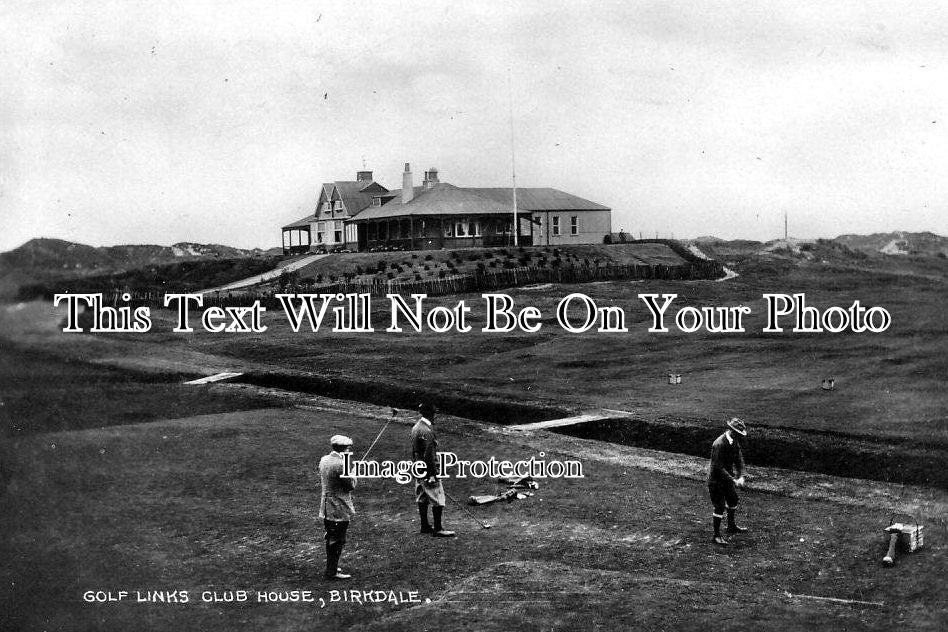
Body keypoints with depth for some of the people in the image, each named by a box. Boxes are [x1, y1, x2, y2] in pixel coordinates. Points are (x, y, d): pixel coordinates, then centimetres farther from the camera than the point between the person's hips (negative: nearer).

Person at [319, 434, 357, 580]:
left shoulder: (324, 460, 4)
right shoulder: (340, 465, -23)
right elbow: (351, 485, -17)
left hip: (326, 508, 9)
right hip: (339, 509, -9)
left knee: (331, 539, 21)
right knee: (337, 541, 1)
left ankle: (331, 567, 32)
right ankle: (332, 572, 6)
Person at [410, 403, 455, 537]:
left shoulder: (415, 428, 9)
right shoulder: (427, 431, -21)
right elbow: (429, 454, -23)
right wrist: (434, 473, -20)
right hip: (428, 469, -10)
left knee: (422, 498, 15)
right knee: (437, 499, -4)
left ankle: (425, 526, 22)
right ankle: (438, 529, -3)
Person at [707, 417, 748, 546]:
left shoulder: (735, 441, -2)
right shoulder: (719, 444, -29)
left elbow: (739, 459, 3)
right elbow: (718, 467, -28)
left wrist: (740, 476, -13)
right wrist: (733, 480, -27)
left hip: (727, 477, 9)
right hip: (716, 479, -9)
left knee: (733, 500, 22)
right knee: (720, 507, -7)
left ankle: (731, 526, 43)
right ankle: (716, 535, 4)